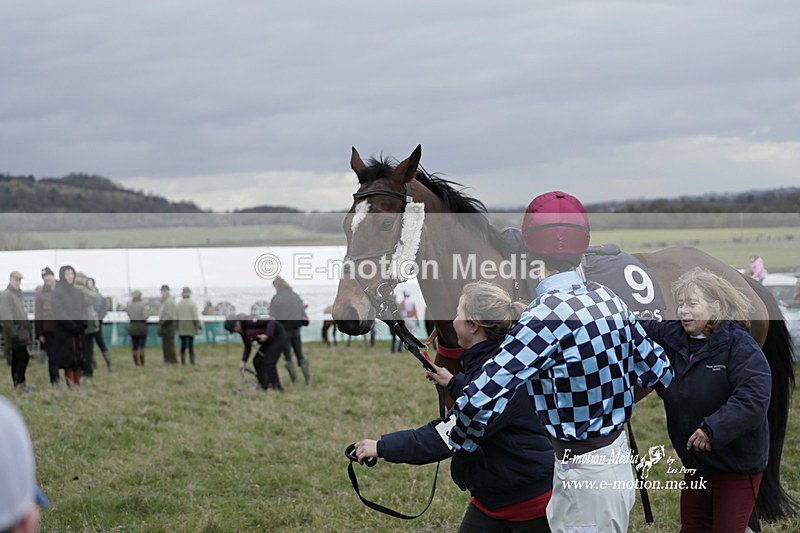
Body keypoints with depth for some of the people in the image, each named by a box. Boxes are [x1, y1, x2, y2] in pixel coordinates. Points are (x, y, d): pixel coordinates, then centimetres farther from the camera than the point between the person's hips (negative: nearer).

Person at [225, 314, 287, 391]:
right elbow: (247, 347, 10)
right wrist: (243, 361, 0)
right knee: (257, 361, 3)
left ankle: (276, 387, -8)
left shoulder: (250, 322, -26)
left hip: (279, 337, -9)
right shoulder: (243, 332, 1)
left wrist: (267, 335, -36)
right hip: (269, 341, 9)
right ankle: (265, 387, 10)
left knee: (268, 362, -17)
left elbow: (271, 321, -27)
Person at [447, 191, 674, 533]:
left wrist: (464, 447, -11)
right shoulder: (610, 300, 0)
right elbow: (660, 374, 11)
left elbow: (482, 398, -29)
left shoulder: (547, 315, -23)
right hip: (618, 458, 8)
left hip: (582, 476, -8)